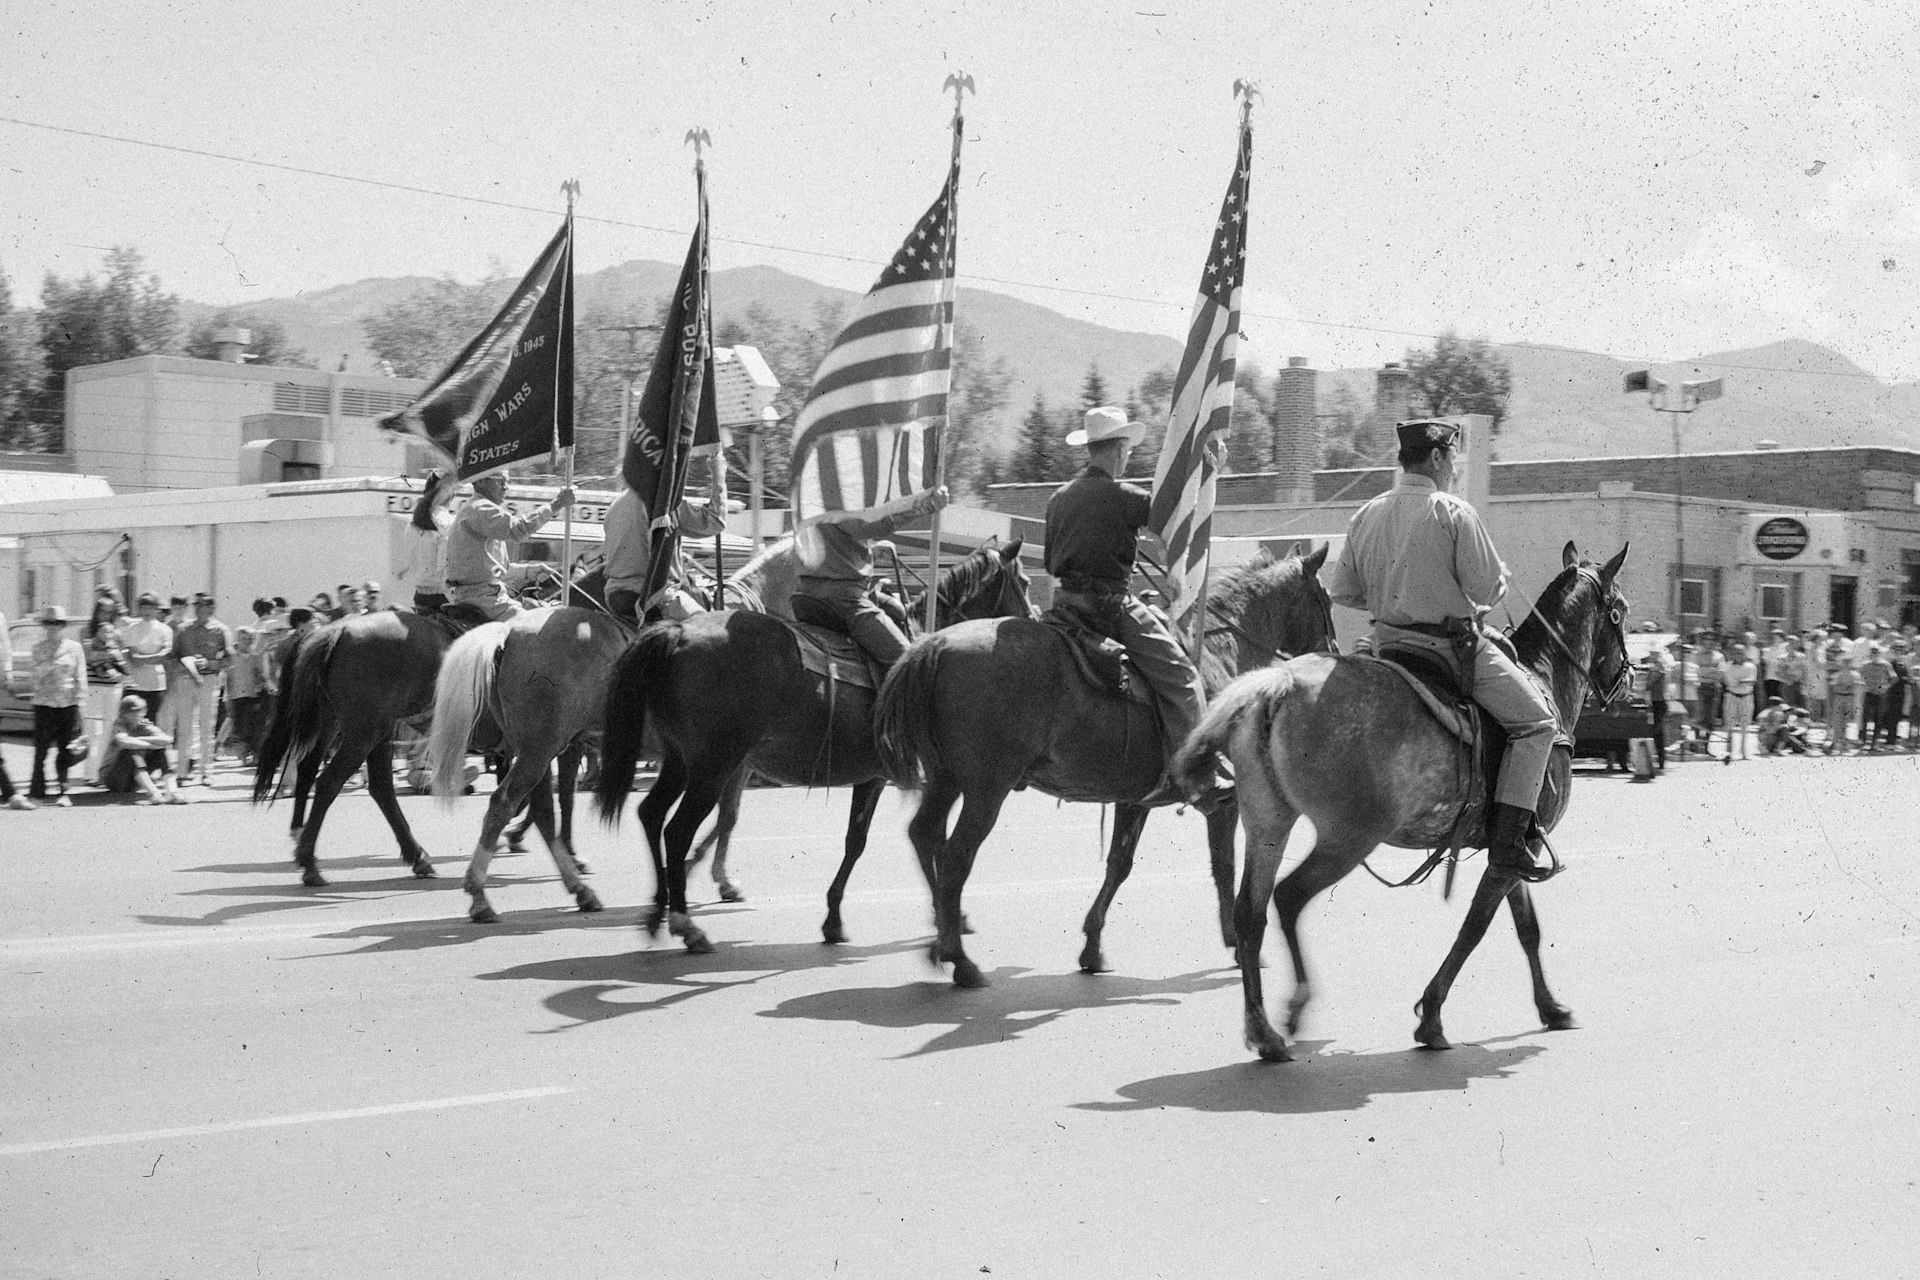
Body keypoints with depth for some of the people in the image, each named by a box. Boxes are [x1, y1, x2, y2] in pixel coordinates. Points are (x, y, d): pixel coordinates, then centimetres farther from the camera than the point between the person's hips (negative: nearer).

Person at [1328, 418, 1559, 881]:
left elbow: (1342, 592, 10)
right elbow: (1488, 590, -12)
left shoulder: (1365, 516, 5)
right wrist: (1500, 577, 10)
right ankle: (1508, 840, -7)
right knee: (1537, 719, 2)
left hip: (1387, 646, 7)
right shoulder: (1454, 513, -13)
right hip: (1451, 646, -7)